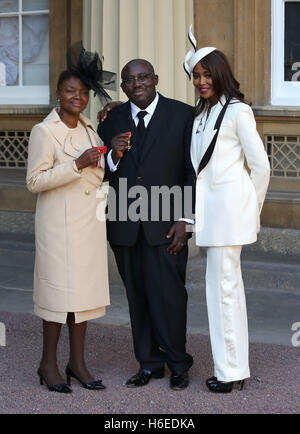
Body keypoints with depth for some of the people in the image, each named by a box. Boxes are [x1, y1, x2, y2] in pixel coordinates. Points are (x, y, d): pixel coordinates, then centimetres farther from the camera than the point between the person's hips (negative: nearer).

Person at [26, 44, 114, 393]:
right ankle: (48, 364, 9)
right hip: (59, 223, -7)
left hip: (90, 221, 7)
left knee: (84, 287, 9)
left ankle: (77, 362, 17)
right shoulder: (44, 131, -8)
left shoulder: (89, 129, 14)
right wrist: (77, 165, -21)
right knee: (58, 288, -3)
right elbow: (35, 181, -16)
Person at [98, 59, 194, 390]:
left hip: (166, 225, -3)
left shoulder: (183, 115, -1)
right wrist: (113, 155, -14)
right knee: (138, 297, 10)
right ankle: (149, 364, 22)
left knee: (168, 295, -4)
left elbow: (193, 172, -1)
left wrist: (184, 220, -8)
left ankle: (177, 365, 14)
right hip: (125, 225, 3)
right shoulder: (112, 120, 8)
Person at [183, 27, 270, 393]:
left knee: (222, 284, -5)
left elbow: (260, 166, -6)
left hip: (229, 205, -8)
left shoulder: (237, 111, -8)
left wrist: (252, 208, 1)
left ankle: (229, 370, 3)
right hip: (210, 209, 8)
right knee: (228, 285, 11)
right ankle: (237, 368, 18)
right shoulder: (201, 114, 16)